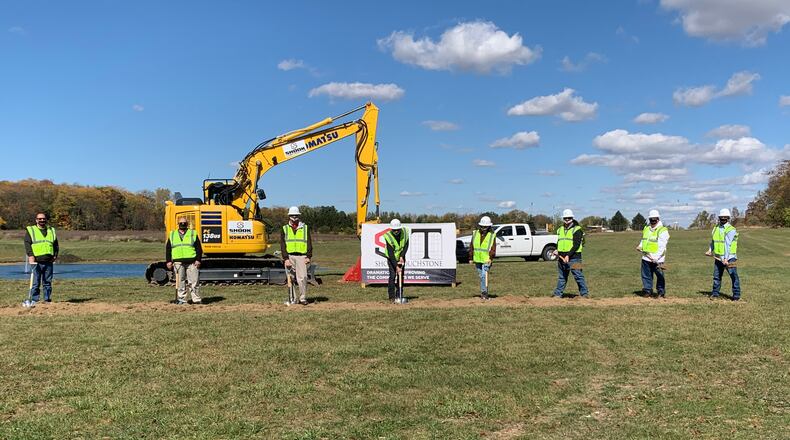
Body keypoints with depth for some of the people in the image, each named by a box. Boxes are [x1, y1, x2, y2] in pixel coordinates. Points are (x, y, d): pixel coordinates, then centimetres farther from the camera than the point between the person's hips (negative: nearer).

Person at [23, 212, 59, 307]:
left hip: (49, 262, 3)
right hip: (36, 262, -3)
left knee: (48, 282, 7)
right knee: (35, 283, -5)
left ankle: (47, 300, 12)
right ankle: (33, 300, -1)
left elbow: (56, 245, 20)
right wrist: (30, 255, -15)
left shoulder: (52, 231, 18)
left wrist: (55, 255, 6)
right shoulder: (30, 230, 7)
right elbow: (27, 244, -2)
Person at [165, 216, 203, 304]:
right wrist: (169, 261, 5)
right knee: (180, 282, 4)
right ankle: (181, 299, 11)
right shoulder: (172, 235, 15)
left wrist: (198, 260, -3)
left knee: (194, 281, -4)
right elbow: (168, 249, 14)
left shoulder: (193, 234, 10)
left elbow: (199, 248, 6)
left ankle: (196, 299, 2)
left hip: (192, 262, -1)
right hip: (178, 263, 2)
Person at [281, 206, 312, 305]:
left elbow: (309, 244, 8)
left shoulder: (305, 228, 11)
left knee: (302, 278, -9)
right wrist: (285, 258, -7)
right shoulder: (285, 229, 11)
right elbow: (282, 245, 4)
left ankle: (303, 298, -2)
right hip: (289, 256, 1)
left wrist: (308, 257, -4)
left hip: (301, 256, -1)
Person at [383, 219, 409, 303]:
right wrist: (396, 266, -31)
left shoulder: (405, 232, -17)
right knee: (393, 275, -14)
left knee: (401, 276, 3)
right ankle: (391, 296, -7)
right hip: (391, 258, -4)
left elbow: (406, 246, -9)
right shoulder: (388, 237, -27)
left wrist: (402, 256, -21)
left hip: (401, 257, 4)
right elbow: (391, 253, -28)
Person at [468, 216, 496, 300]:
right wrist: (471, 258, 9)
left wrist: (491, 258, -21)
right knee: (481, 276, 13)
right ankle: (484, 292, 25)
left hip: (486, 260, -4)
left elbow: (493, 248, -8)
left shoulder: (492, 235, -4)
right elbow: (471, 246, 9)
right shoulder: (475, 233, 5)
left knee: (484, 275, -15)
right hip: (477, 259, 4)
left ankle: (484, 292, -10)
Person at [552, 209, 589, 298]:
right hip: (561, 258, 6)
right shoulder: (560, 230, 17)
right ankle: (558, 294, 18)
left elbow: (576, 245, -12)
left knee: (578, 276, -7)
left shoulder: (577, 230, -4)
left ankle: (585, 294, 0)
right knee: (561, 277, 12)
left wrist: (568, 255, -20)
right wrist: (557, 250, 5)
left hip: (573, 258, -6)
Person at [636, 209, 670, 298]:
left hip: (657, 259, -6)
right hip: (646, 257, 6)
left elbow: (662, 246, -15)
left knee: (660, 276, 0)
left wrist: (656, 258, -23)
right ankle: (648, 291, 17)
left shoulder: (662, 230, -8)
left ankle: (661, 292, 11)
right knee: (646, 275, 8)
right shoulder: (646, 228, 14)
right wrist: (640, 246, 8)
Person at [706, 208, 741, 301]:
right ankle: (715, 293, 19)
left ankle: (736, 294, 9)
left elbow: (728, 245, -17)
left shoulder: (731, 229, -10)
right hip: (718, 258, 6)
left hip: (729, 258, -5)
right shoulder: (716, 228, 10)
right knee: (716, 276, 10)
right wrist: (710, 250, 5)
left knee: (734, 276, 0)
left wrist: (726, 258, -22)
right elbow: (713, 240, 21)